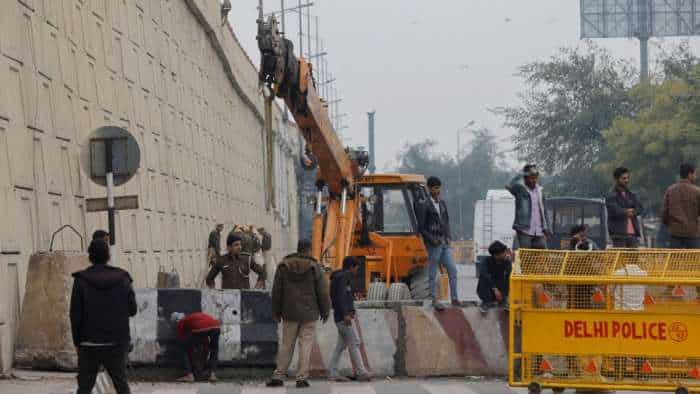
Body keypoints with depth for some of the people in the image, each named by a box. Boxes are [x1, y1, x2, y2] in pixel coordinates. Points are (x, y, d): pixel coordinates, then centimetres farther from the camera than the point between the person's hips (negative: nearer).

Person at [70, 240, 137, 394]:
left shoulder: (81, 280, -8)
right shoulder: (122, 279, -2)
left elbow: (75, 315, -7)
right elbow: (132, 310, 2)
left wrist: (77, 341, 3)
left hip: (90, 343, -2)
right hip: (117, 341, 2)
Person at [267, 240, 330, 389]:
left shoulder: (283, 266, 2)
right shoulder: (314, 267, -5)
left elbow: (276, 291, 6)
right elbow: (322, 293, -3)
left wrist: (276, 312, 15)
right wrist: (324, 311, 10)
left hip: (289, 314, 2)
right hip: (309, 314, -2)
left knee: (286, 345, 9)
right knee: (306, 345, 1)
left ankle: (278, 376, 8)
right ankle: (301, 378, -2)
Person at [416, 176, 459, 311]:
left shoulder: (442, 203, 12)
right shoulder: (425, 206, -7)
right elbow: (421, 227, -8)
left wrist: (448, 236, 7)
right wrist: (432, 240, -15)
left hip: (445, 243, 6)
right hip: (433, 244, -6)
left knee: (453, 270, 0)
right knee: (433, 273, 1)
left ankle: (454, 298, 3)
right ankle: (434, 300, 7)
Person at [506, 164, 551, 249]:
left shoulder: (540, 190, 14)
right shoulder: (520, 189, -2)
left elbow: (544, 210, 18)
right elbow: (510, 186, -24)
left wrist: (546, 228, 10)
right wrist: (521, 176, -16)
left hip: (539, 232, 5)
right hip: (524, 230, -5)